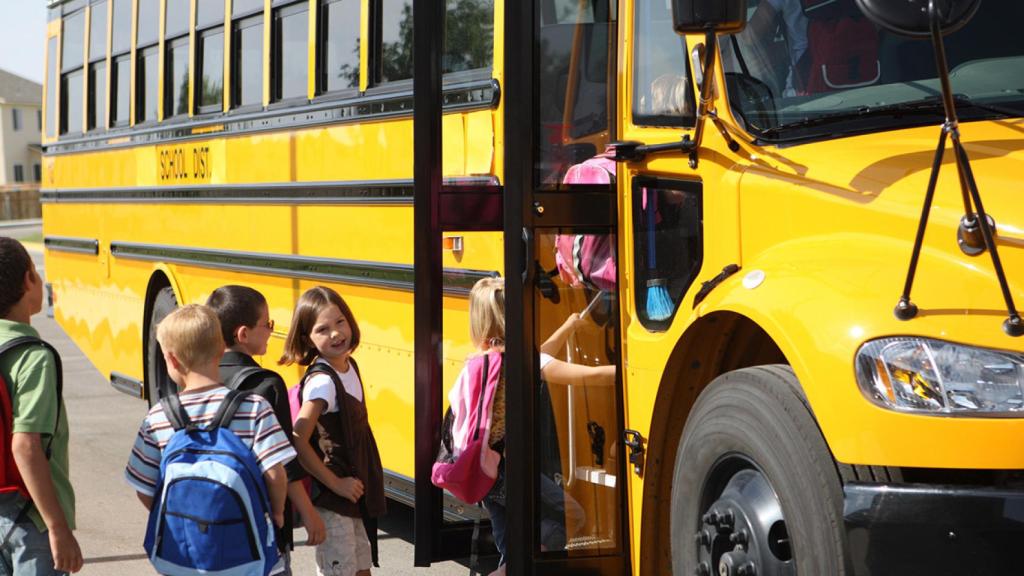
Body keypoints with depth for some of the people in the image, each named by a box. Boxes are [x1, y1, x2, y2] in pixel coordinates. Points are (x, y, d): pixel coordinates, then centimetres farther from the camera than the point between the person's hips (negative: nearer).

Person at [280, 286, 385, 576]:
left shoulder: (349, 365, 4)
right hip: (331, 499, -8)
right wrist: (336, 484, -20)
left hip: (356, 494, 9)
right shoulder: (321, 381, -21)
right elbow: (298, 442, -28)